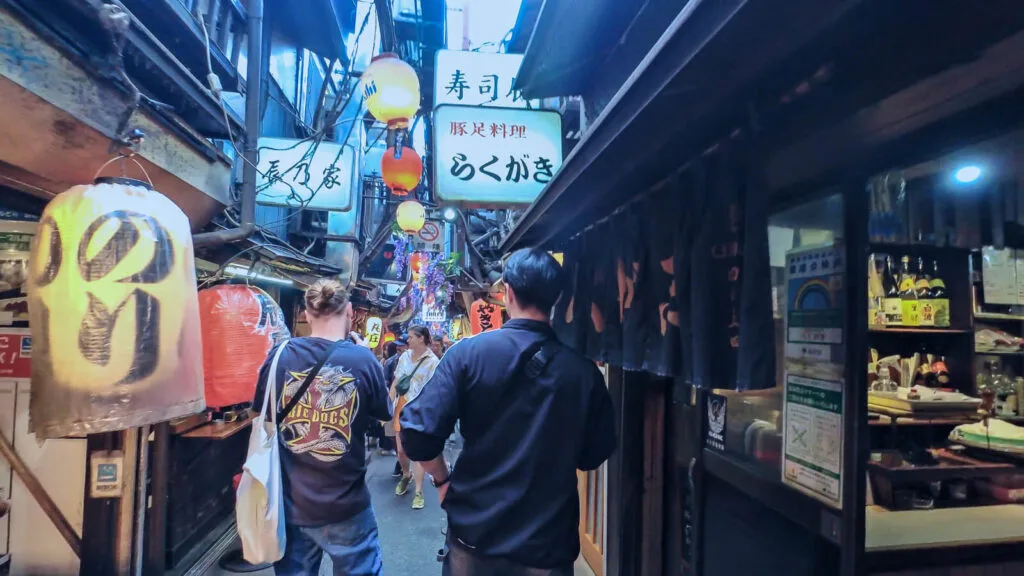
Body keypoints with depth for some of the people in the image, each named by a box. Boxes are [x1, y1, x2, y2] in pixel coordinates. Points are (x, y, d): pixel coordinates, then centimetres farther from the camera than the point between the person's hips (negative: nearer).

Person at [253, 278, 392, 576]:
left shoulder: (280, 356, -10)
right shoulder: (363, 359, -16)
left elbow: (261, 413, 6)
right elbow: (385, 413, 1)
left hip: (290, 503, 3)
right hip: (345, 506, -2)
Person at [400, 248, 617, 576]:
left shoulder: (469, 352, -14)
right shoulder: (585, 372, -11)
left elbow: (418, 434, -17)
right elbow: (594, 455, 1)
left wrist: (442, 479, 1)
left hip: (475, 532, 1)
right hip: (549, 542, 0)